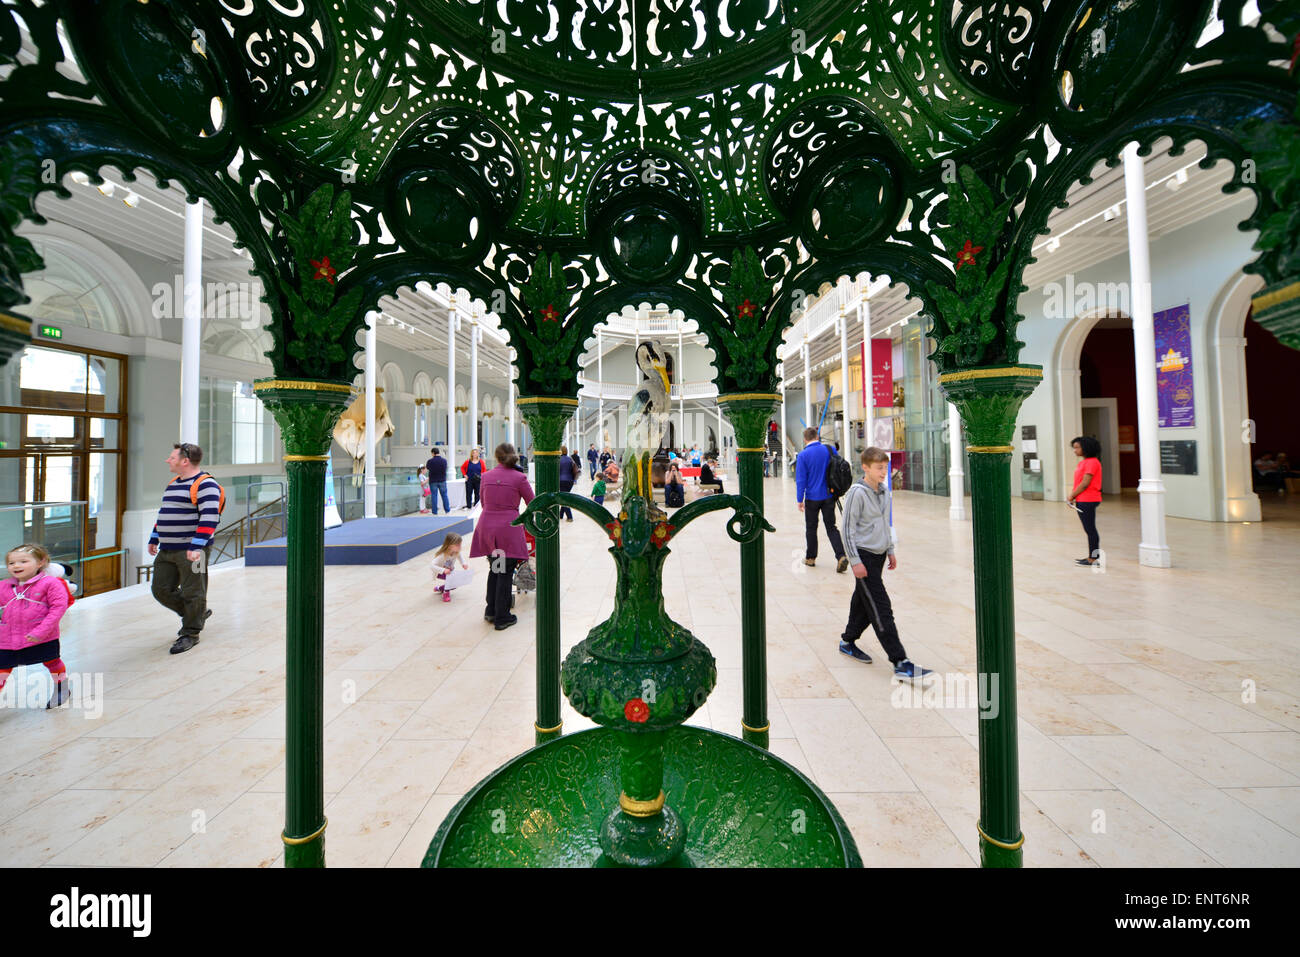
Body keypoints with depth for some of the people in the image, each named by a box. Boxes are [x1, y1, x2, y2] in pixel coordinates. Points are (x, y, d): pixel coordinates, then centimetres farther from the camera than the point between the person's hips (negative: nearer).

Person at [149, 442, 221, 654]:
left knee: (192, 593, 1)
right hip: (167, 550, 9)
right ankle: (197, 613, 30)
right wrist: (154, 539, 24)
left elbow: (209, 518, -21)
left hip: (191, 550, -9)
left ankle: (190, 633, 15)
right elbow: (165, 513, 27)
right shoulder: (173, 483, 17)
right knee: (161, 589, 11)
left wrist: (196, 547, -26)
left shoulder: (205, 484, -13)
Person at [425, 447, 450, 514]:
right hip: (442, 480, 2)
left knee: (434, 496, 5)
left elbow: (427, 467, 7)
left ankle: (435, 512, 7)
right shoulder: (444, 460, -5)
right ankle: (447, 510, 16)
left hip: (433, 481, -2)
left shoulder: (430, 461, -12)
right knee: (444, 495, 11)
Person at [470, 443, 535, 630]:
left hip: (486, 526, 4)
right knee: (505, 573, 4)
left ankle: (490, 611, 27)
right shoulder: (519, 477, -4)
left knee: (494, 569, 19)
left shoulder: (486, 476, 7)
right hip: (508, 527, -4)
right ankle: (502, 618, 11)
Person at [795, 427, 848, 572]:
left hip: (812, 497, -3)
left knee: (811, 528, 13)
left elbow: (800, 480, -11)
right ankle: (841, 556, -6)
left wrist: (800, 500, -5)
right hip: (829, 496, 3)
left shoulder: (803, 455, -12)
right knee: (831, 527, 9)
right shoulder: (830, 450, -2)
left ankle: (810, 558, 23)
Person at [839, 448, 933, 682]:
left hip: (878, 555, 8)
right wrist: (856, 561, -16)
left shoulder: (884, 490, 9)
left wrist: (890, 551, 20)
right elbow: (848, 529, -15)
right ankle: (900, 663, -5)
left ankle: (848, 642, 32)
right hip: (864, 555, -8)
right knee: (881, 609, -7)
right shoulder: (857, 493, -15)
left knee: (863, 601, 16)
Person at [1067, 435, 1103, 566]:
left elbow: (1085, 483, -18)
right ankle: (1092, 557, 20)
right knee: (1088, 529, 13)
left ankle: (1094, 559, 3)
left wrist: (1071, 496, -11)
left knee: (1090, 529, -3)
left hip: (1088, 501, -9)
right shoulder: (1082, 462, 16)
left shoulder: (1092, 462, -13)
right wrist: (1071, 496, 4)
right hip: (1082, 500, 9)